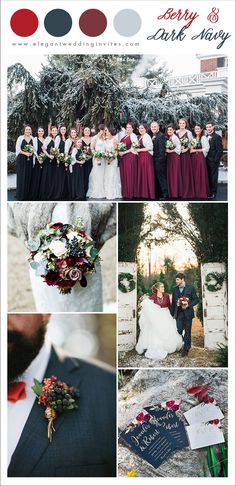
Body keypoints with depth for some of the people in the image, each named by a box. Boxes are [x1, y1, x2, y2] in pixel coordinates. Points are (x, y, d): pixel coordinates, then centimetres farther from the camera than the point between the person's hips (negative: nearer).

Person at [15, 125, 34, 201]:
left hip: (29, 160, 3)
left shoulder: (32, 138, 7)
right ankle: (20, 196, 4)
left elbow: (34, 148, 11)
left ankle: (27, 196, 12)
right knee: (21, 177, -2)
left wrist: (31, 152, -10)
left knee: (28, 177, 3)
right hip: (21, 160, -3)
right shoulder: (20, 138, -2)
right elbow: (18, 149, -5)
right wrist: (25, 153, -17)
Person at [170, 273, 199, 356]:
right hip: (179, 313, 2)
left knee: (187, 331, 5)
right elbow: (173, 302, 11)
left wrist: (188, 305, -17)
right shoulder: (175, 289, 7)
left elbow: (196, 299, -2)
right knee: (179, 331, -1)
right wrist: (172, 314, 8)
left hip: (188, 313, -2)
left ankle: (186, 348, 15)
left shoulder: (190, 288, -3)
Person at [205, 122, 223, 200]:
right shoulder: (205, 137, 10)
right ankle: (209, 192, 20)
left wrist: (215, 160, -15)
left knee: (213, 177, 1)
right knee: (208, 177, 11)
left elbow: (220, 150, -12)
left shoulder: (217, 137, -10)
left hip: (213, 161, -6)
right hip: (207, 161, 6)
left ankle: (213, 193, 9)